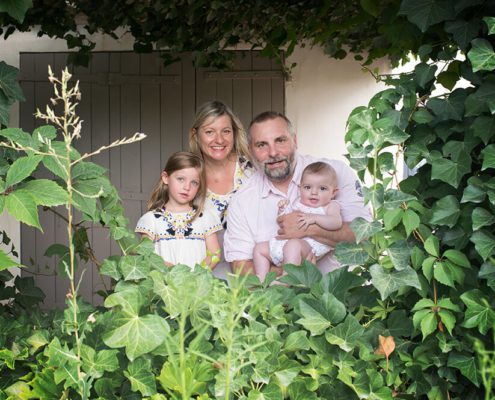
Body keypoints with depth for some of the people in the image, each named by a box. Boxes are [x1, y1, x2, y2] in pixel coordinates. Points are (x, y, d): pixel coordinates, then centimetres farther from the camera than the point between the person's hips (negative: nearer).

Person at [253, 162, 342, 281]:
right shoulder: (298, 204, 25)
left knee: (293, 244, -40)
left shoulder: (330, 206, 6)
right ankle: (261, 281, 4)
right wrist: (282, 210, 12)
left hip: (310, 245, -8)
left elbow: (337, 222, -15)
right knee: (259, 248, 11)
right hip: (284, 242, 9)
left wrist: (314, 218, -23)